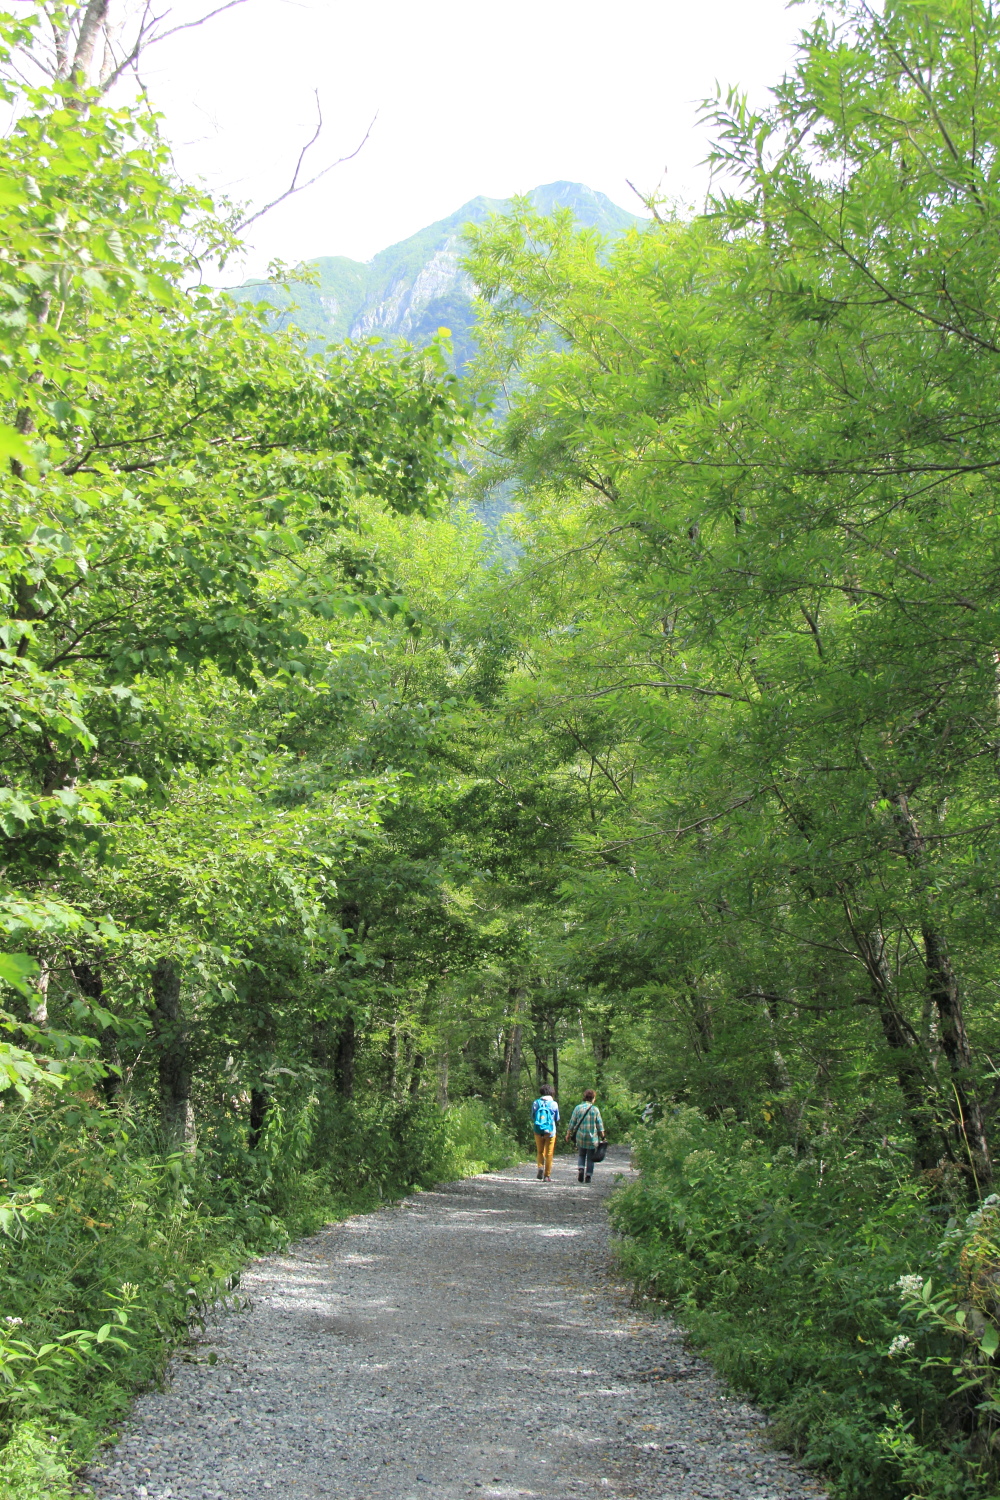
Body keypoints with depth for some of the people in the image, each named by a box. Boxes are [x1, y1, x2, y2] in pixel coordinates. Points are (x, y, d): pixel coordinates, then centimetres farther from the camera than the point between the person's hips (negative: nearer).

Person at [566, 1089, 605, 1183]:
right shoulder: (595, 1109, -5)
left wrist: (568, 1134, 10)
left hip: (580, 1137, 1)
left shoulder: (578, 1108, -2)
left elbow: (572, 1123, 0)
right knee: (590, 1158, 10)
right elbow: (600, 1125, -2)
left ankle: (580, 1169, -4)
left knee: (581, 1155, 18)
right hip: (592, 1138, -1)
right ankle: (588, 1176, 9)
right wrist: (602, 1137, 8)